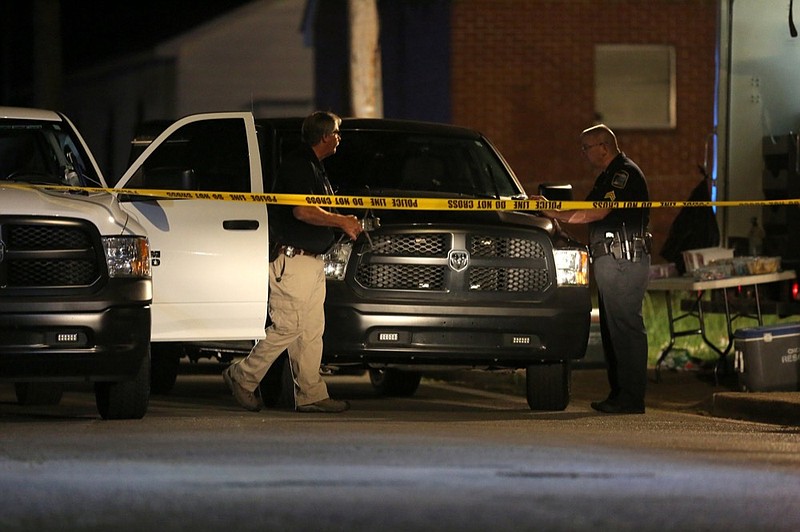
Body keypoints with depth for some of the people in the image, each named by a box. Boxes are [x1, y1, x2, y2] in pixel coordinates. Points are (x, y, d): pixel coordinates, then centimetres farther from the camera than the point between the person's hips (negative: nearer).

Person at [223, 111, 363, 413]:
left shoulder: (315, 167, 20)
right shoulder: (298, 165, -13)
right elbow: (302, 211, -23)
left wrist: (343, 222, 15)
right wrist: (342, 221, -16)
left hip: (312, 261, 11)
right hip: (293, 260, -11)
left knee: (312, 330, 8)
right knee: (288, 327, -10)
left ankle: (311, 396, 8)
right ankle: (243, 377, 2)